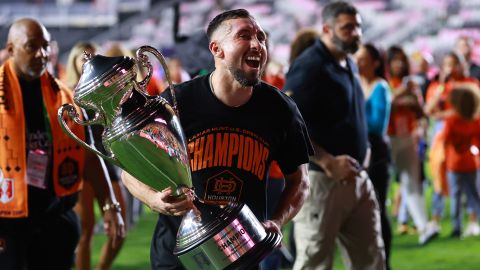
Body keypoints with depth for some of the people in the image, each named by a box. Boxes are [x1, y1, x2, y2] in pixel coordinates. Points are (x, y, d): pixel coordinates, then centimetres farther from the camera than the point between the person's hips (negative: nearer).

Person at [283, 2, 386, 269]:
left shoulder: (349, 64, 13)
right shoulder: (309, 67, -14)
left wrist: (363, 149, 10)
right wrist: (328, 162, -25)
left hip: (356, 177, 9)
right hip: (320, 180, -9)